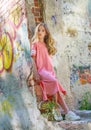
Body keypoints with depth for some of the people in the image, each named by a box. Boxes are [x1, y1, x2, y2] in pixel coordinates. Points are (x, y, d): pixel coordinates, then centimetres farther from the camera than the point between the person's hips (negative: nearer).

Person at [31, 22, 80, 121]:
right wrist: (36, 73, -15)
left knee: (58, 90, -8)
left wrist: (52, 72, 10)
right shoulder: (35, 43, 3)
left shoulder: (46, 45, 21)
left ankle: (67, 112, -12)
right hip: (41, 70, -6)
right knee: (54, 82, -28)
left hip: (49, 71, 6)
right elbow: (33, 59, -6)